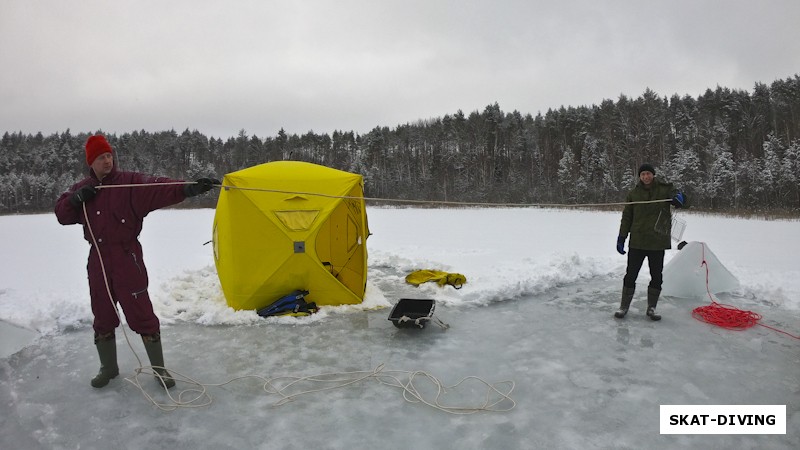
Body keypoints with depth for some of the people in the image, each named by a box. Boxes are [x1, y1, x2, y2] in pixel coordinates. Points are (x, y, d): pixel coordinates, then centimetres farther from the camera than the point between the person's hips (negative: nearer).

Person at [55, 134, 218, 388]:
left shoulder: (130, 182, -8)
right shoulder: (82, 189, 9)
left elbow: (158, 189, -25)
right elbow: (62, 213, 9)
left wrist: (189, 188, -44)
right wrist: (76, 199, -12)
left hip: (126, 258, -5)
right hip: (97, 260, 5)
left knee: (141, 314, -4)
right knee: (102, 316, 15)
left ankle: (159, 368, 10)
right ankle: (108, 367, 32)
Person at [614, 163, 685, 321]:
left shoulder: (664, 189, 1)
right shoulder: (634, 193, 3)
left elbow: (677, 195, -15)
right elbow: (627, 217, 5)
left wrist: (679, 197, -40)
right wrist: (621, 238, 1)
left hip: (657, 242, 0)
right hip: (637, 242, 0)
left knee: (657, 277, 9)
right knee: (630, 275, 4)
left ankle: (651, 308, 22)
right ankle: (624, 307, 15)